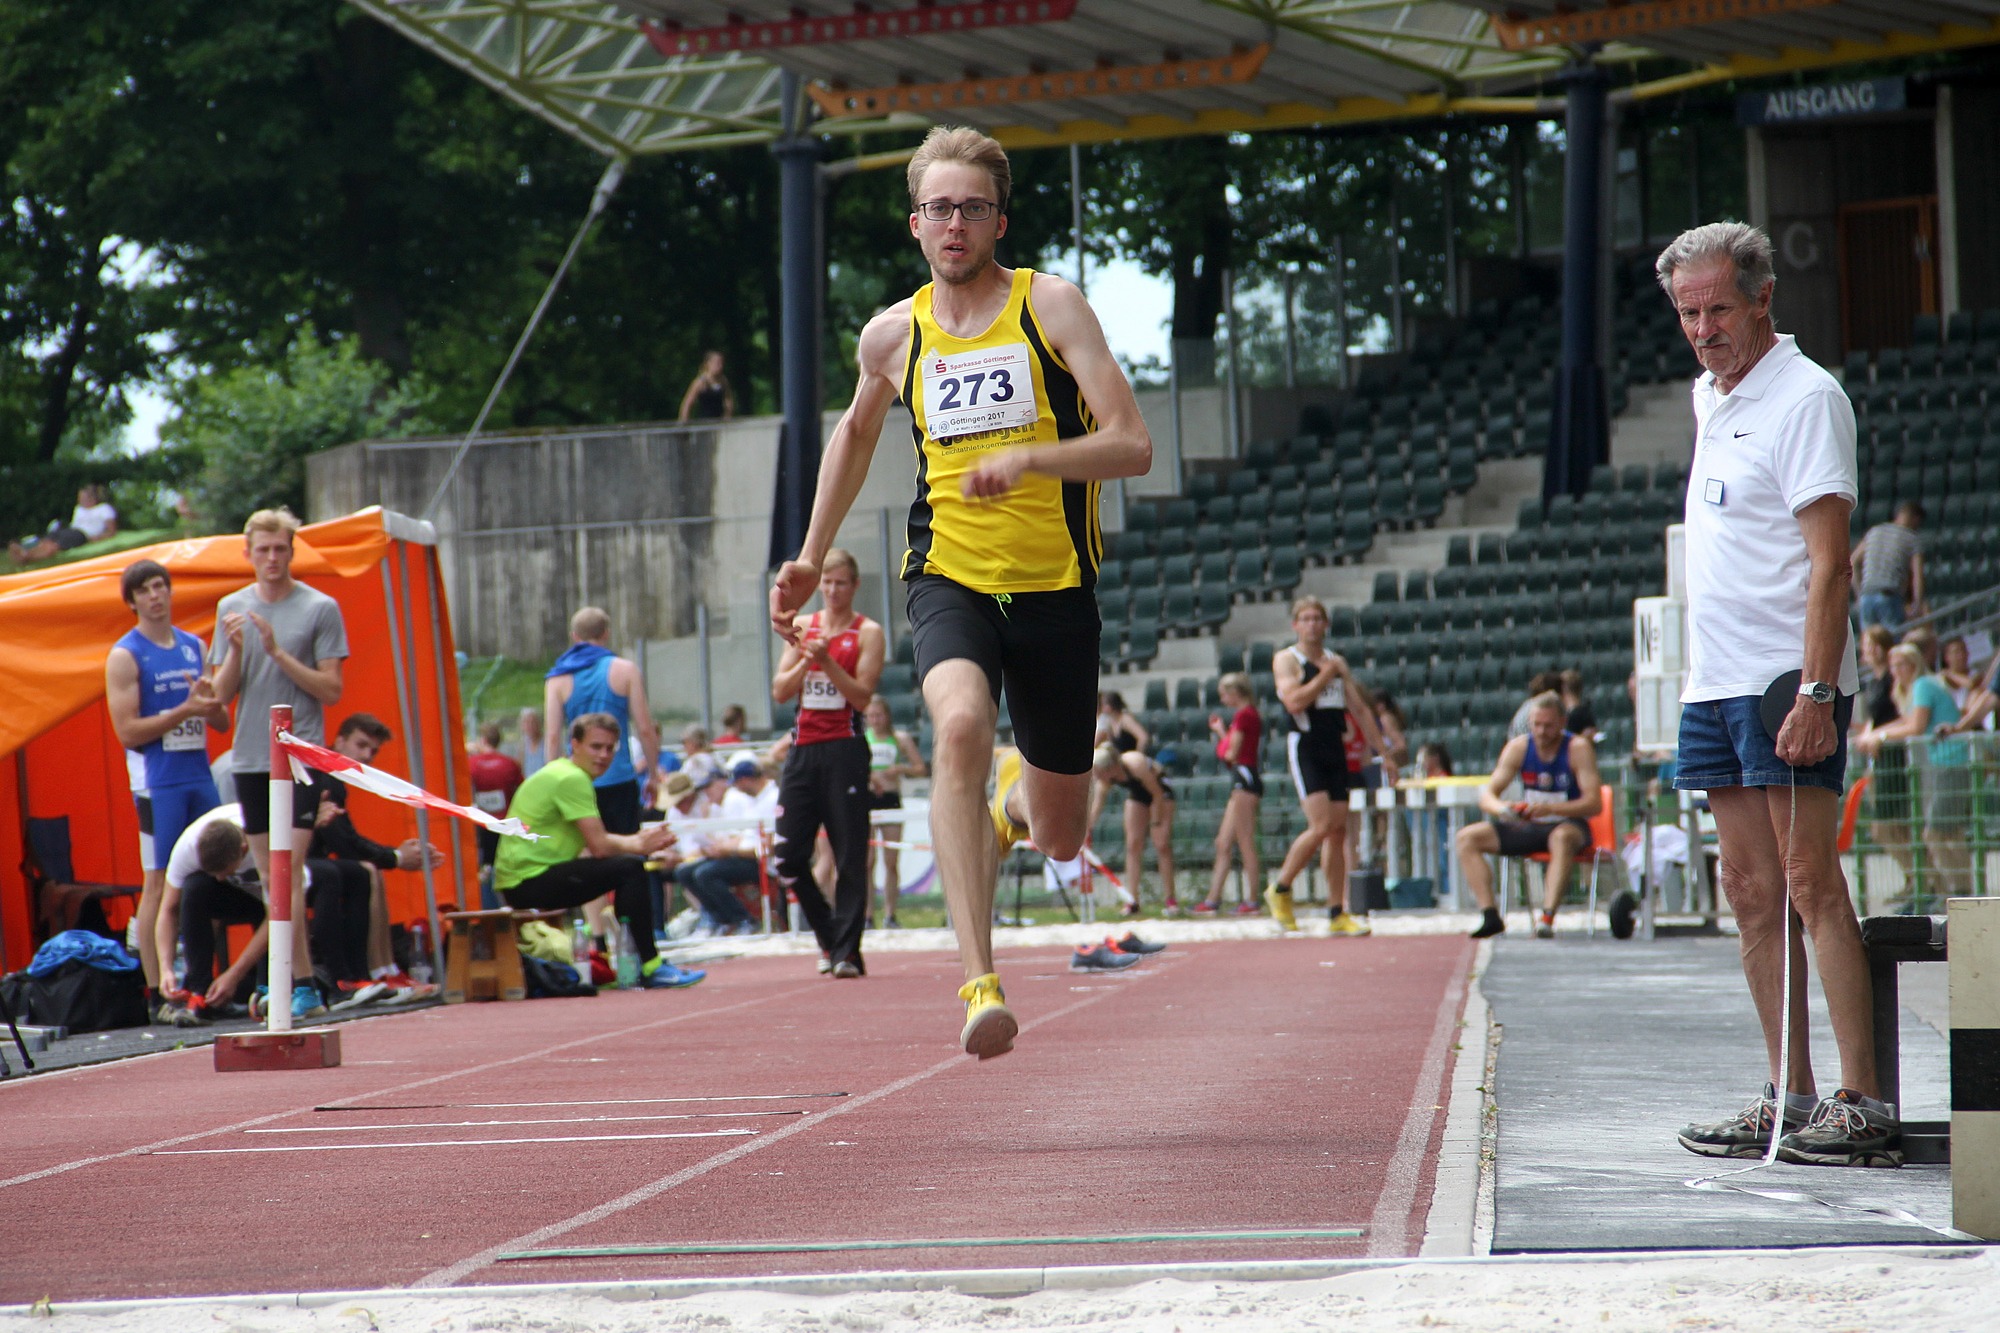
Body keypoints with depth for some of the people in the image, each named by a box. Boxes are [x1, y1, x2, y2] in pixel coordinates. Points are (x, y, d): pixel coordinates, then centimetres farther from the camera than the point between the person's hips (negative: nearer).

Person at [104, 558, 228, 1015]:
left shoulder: (195, 647, 14)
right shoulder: (125, 656, -2)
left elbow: (223, 723, 16)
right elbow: (127, 731, -10)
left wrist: (212, 703, -6)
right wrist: (185, 710, -16)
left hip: (200, 776, 5)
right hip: (158, 783, -5)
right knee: (159, 883, -5)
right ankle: (158, 991, -5)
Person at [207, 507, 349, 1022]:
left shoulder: (320, 608, -2)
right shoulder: (232, 608, 11)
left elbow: (331, 689, -5)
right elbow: (221, 694, 10)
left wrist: (277, 652, -14)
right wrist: (236, 650, -9)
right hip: (249, 757, 5)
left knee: (289, 868, -13)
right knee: (268, 875, 5)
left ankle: (296, 984, -14)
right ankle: (301, 982, 9)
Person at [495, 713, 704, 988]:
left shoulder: (563, 774, 18)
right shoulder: (572, 779, -15)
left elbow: (595, 841, 17)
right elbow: (599, 846, -18)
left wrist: (639, 840, 2)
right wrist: (639, 845, -1)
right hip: (527, 881, -11)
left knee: (631, 866, 18)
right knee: (629, 868, -19)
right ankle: (651, 968, -17)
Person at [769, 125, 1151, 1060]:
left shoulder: (1050, 307, -4)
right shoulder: (893, 334, 6)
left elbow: (1133, 447, -11)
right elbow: (856, 431, 28)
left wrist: (1028, 459, -26)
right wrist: (811, 558, 27)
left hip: (1054, 585, 0)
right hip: (950, 577, 1)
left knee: (1060, 839, 8)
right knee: (960, 723, -34)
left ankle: (1017, 793, 50)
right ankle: (980, 982, -38)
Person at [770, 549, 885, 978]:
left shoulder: (868, 633, 0)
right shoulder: (803, 627, 13)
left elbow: (862, 696, -8)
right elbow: (780, 692, 7)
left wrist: (827, 661, -19)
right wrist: (804, 661, -10)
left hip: (844, 749, -5)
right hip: (803, 749, 5)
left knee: (850, 855, -6)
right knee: (789, 857, 1)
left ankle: (847, 950, -3)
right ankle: (830, 936, 17)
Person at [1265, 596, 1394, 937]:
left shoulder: (1337, 661, 17)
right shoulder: (1286, 659, -1)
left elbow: (1361, 709, 20)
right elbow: (1294, 702, -18)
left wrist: (1383, 753, 18)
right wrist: (1326, 674, -10)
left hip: (1335, 749, 6)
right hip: (1305, 747, -6)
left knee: (1338, 831, 4)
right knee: (1322, 826, -18)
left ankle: (1337, 913, 7)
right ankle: (1280, 889, 0)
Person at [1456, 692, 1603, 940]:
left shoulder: (1578, 749, -11)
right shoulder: (1518, 748, -1)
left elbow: (1594, 803, -19)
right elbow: (1488, 794, -4)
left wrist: (1550, 809, -33)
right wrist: (1501, 808, -29)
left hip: (1568, 824, -5)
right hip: (1527, 827, 5)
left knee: (1562, 838, -41)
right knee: (1467, 838, -11)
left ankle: (1547, 917, -49)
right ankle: (1490, 916, -22)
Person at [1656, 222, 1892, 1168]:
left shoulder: (1806, 398, -9)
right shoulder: (1709, 397, 16)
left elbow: (1829, 561, -16)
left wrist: (1816, 691, -23)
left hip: (1786, 685, -8)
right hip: (1715, 686, 8)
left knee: (1810, 886, -12)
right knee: (1752, 894, 7)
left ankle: (1860, 1102, -12)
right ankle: (1788, 1102, 9)